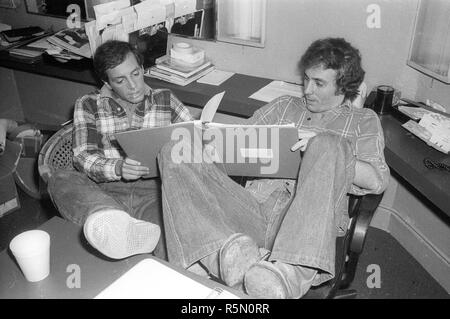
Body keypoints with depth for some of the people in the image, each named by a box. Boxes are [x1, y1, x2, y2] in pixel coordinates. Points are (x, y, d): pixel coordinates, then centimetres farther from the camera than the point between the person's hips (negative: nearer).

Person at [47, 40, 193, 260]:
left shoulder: (166, 101, 15)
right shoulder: (88, 106, 12)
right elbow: (83, 158, -1)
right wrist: (118, 168, -22)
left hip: (155, 193, 0)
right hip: (106, 193, 0)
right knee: (60, 180, -32)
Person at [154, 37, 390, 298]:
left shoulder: (363, 121, 20)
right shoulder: (285, 106, 28)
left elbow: (377, 181, 3)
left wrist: (323, 150, -9)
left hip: (306, 222, -3)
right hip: (253, 207, 3)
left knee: (328, 144, -31)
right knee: (176, 153, -14)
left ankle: (293, 270, -44)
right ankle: (231, 249, -37)